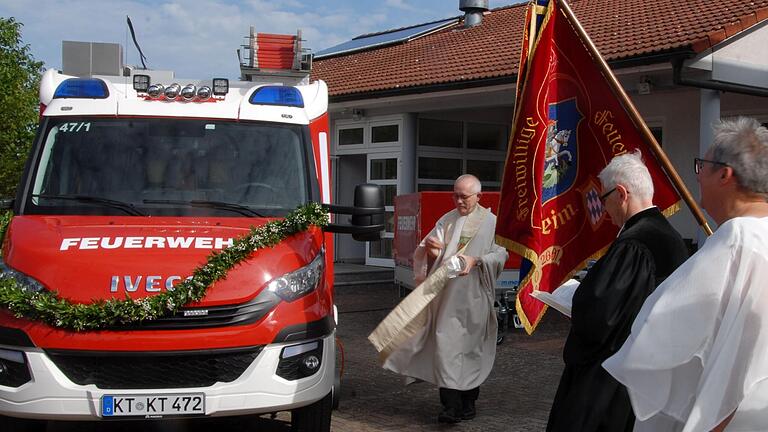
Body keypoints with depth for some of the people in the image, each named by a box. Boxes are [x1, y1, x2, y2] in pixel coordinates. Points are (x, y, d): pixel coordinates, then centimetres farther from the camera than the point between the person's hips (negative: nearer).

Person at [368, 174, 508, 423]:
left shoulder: (490, 222, 1)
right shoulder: (447, 221, 11)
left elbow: (501, 254, -4)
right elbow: (431, 256, 8)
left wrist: (476, 260, -19)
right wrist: (430, 247, -15)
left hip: (473, 296, -3)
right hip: (447, 293, 3)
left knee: (470, 346, 4)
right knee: (445, 343, -6)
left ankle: (467, 403, 15)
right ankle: (451, 405, -3)